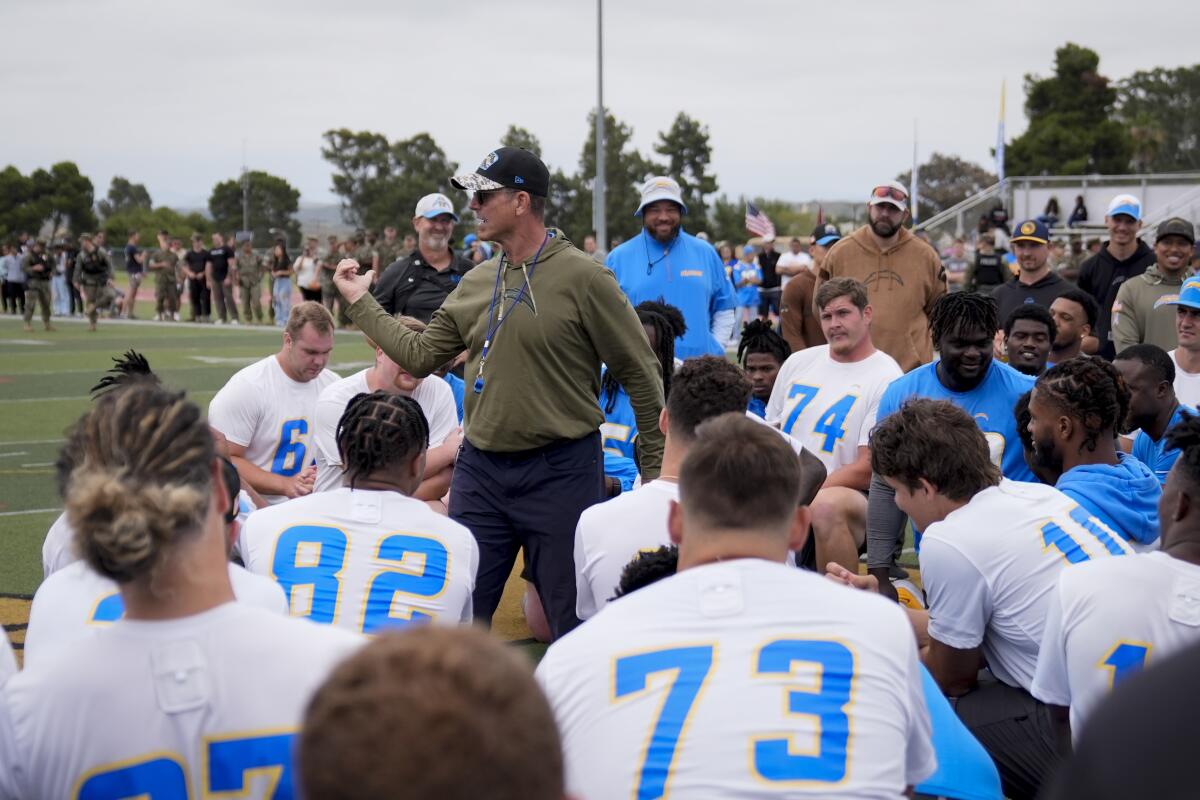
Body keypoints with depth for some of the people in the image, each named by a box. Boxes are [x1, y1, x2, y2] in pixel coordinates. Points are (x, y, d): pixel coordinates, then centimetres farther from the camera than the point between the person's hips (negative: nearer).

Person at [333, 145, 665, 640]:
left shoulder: (583, 278, -9)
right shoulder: (475, 284, 9)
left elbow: (641, 375, -6)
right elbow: (419, 357, 12)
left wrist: (655, 469, -5)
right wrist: (360, 302, 13)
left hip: (561, 471, -5)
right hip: (480, 469, 5)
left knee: (576, 625, 3)